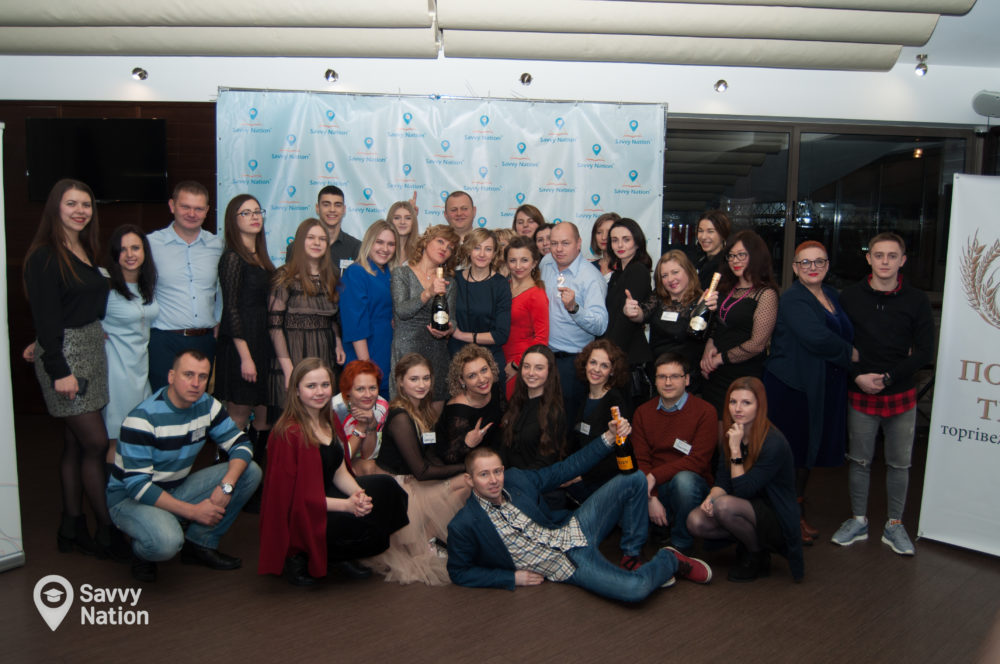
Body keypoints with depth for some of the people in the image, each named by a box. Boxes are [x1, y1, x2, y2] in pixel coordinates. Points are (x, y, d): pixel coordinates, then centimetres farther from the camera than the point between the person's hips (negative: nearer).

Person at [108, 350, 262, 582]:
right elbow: (137, 486, -24)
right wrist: (193, 511, -26)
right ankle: (142, 551, 1)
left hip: (177, 490, 6)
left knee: (250, 472, -11)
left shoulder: (206, 405, -5)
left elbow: (240, 444, -5)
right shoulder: (142, 419, -23)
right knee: (167, 542, -38)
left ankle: (200, 543, 0)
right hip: (130, 499, -6)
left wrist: (226, 486, -24)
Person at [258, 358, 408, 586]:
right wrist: (347, 505, -24)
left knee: (386, 486, -7)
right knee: (363, 524, -27)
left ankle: (341, 556, 6)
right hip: (298, 517, -8)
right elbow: (295, 495, -20)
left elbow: (340, 471, 6)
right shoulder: (289, 434, -21)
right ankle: (300, 557, -3)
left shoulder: (328, 420, 5)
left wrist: (358, 494, -15)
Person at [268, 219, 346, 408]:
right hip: (294, 358, -5)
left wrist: (338, 343, 3)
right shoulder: (286, 276, -4)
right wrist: (288, 368, -15)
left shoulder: (330, 277, 13)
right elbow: (274, 325, -9)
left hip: (325, 359, 5)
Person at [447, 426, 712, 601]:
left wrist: (609, 437, -2)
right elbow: (459, 573, -2)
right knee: (636, 589, -28)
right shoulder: (463, 526, -14)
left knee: (633, 481, -6)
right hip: (568, 568, -5)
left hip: (575, 531, 5)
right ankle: (670, 561, 7)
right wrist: (512, 578, -9)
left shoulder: (516, 479, -3)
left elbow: (565, 469, 4)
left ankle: (631, 558, 8)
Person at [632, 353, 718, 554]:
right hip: (653, 489, 3)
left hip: (692, 484, -3)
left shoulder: (705, 411, -7)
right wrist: (651, 498, -16)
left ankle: (681, 544, -11)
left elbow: (698, 461, -14)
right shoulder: (643, 413, 6)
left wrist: (654, 476, -20)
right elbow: (640, 460, 0)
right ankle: (662, 522, 9)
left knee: (683, 479, -37)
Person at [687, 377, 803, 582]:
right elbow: (722, 481, 1)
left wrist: (736, 449, -28)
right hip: (748, 510, 6)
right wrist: (711, 497, -20)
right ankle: (749, 538, 6)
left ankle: (758, 557, -6)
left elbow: (743, 491, -23)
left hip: (776, 518, -6)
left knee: (724, 505, -33)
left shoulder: (774, 443, -23)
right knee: (695, 521, -17)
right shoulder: (730, 434, -1)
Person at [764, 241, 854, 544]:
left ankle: (798, 512, 31)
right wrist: (851, 354, -11)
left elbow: (844, 335, 17)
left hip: (824, 389, 8)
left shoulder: (832, 296, 13)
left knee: (808, 452, 16)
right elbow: (817, 338, -24)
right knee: (790, 452, -1)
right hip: (791, 386, -8)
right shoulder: (792, 299, -13)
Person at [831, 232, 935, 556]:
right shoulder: (850, 296, 0)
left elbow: (924, 351, -2)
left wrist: (887, 377, -12)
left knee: (899, 463, 9)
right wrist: (857, 376, -11)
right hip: (860, 394, 0)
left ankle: (894, 526, 24)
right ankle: (858, 521, 24)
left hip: (901, 395, 0)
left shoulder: (916, 300, -1)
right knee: (859, 460, 9)